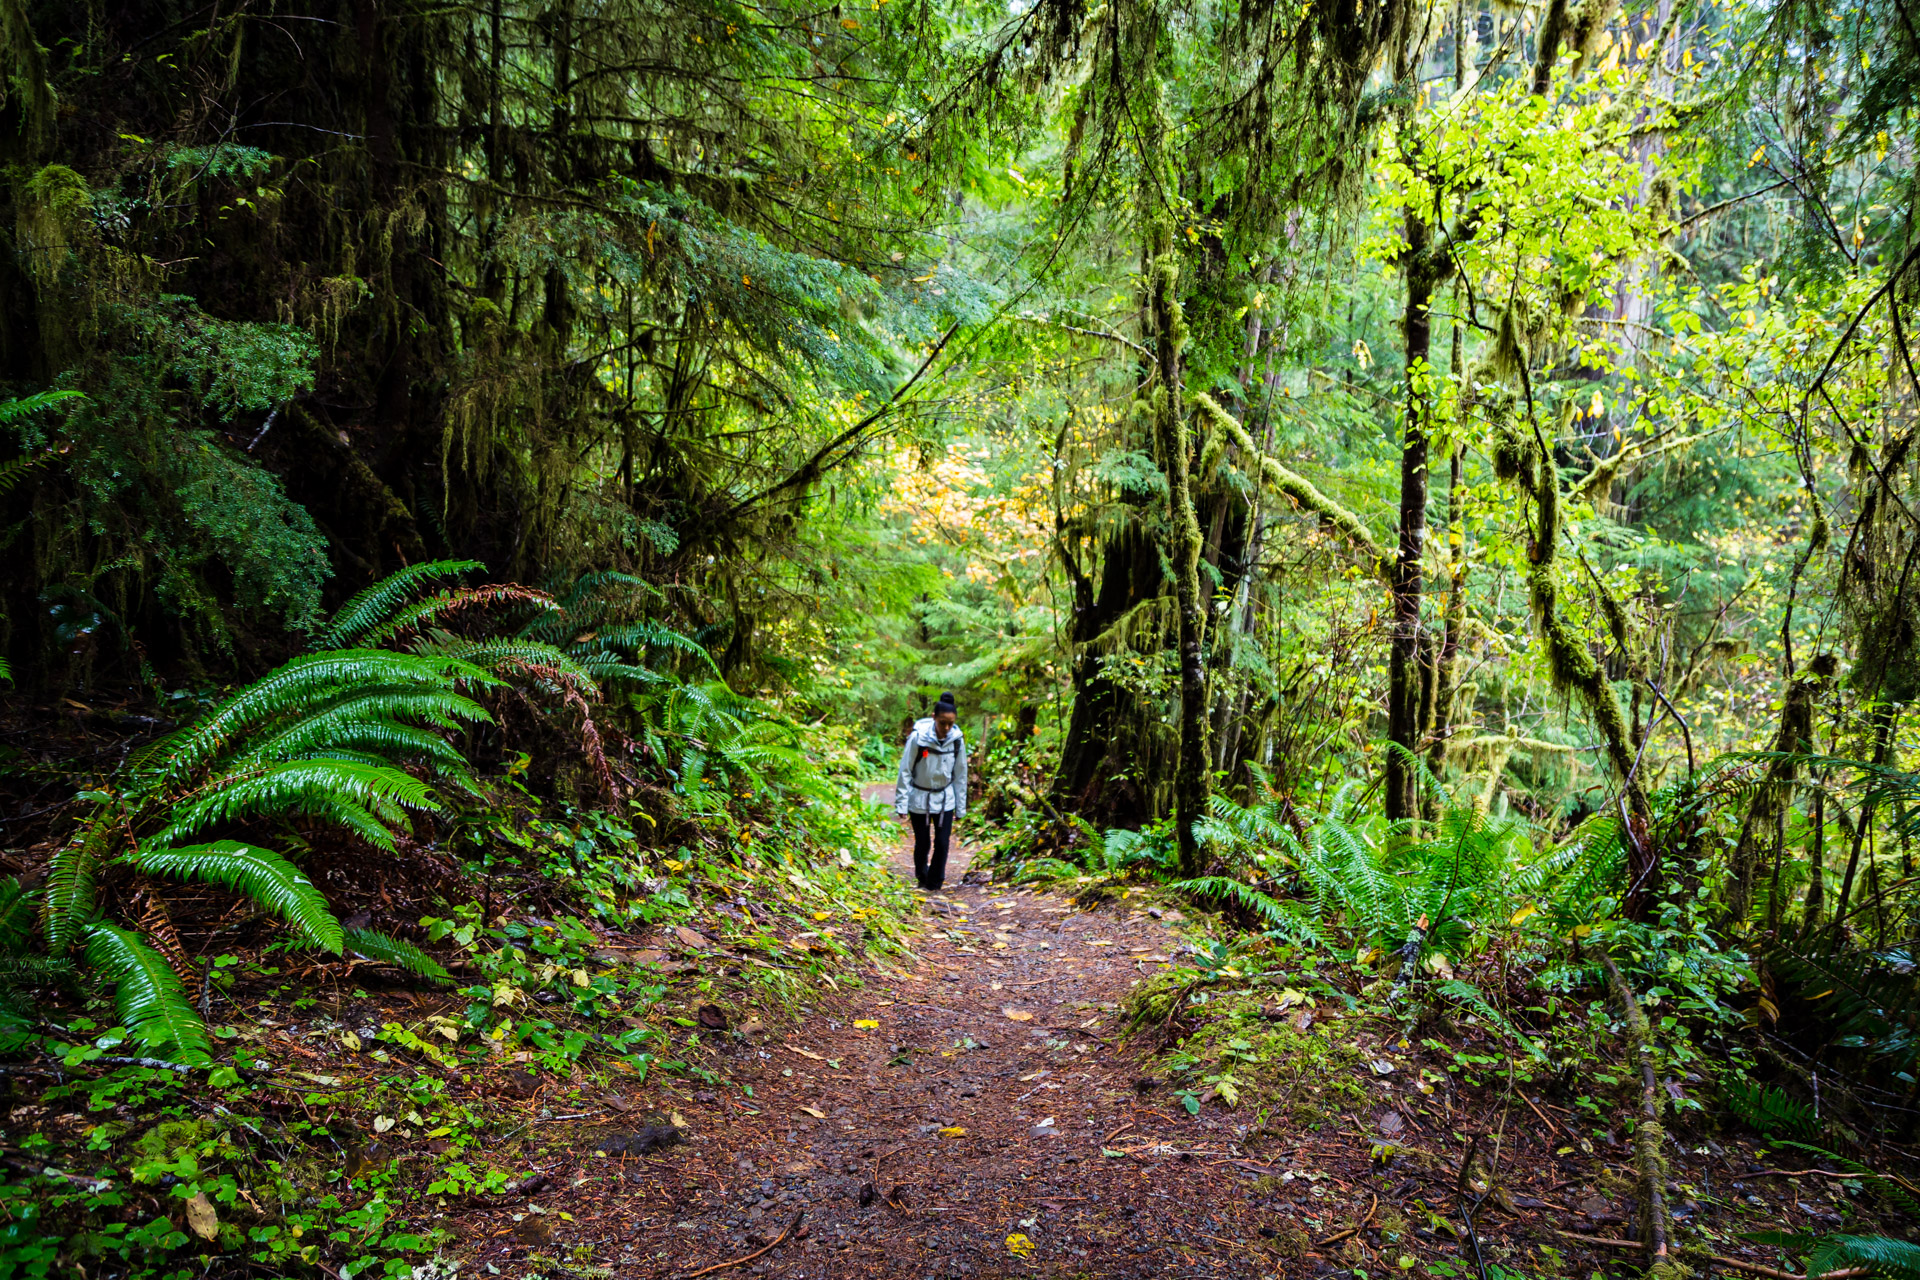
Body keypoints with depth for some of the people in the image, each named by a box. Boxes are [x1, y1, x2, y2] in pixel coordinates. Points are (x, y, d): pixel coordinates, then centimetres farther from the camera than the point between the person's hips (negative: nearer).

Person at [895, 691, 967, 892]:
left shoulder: (957, 739, -11)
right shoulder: (918, 738, -20)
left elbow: (960, 773, 1)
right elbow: (905, 771, -12)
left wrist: (961, 806, 5)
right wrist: (902, 805, -11)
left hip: (945, 799, 2)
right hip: (919, 799, -2)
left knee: (942, 843, 0)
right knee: (923, 843, 7)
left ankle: (934, 883, 19)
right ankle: (921, 877, 35)